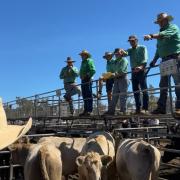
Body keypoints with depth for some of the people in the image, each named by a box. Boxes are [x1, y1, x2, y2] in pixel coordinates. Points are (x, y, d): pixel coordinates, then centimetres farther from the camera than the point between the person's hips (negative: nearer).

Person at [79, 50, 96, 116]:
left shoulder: (89, 61, -3)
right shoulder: (83, 62, 24)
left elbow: (93, 71, -16)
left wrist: (86, 76, -18)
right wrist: (81, 77, 7)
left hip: (88, 80, -9)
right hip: (83, 81, 9)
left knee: (89, 95, -9)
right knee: (85, 96, 8)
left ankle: (89, 110, -9)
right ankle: (86, 110, 12)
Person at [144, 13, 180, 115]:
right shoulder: (161, 32, 24)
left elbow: (165, 34, -23)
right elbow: (159, 48, 23)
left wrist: (152, 36, -38)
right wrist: (154, 60, 12)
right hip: (165, 60, 8)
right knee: (163, 85, 3)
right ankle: (161, 107, 4)